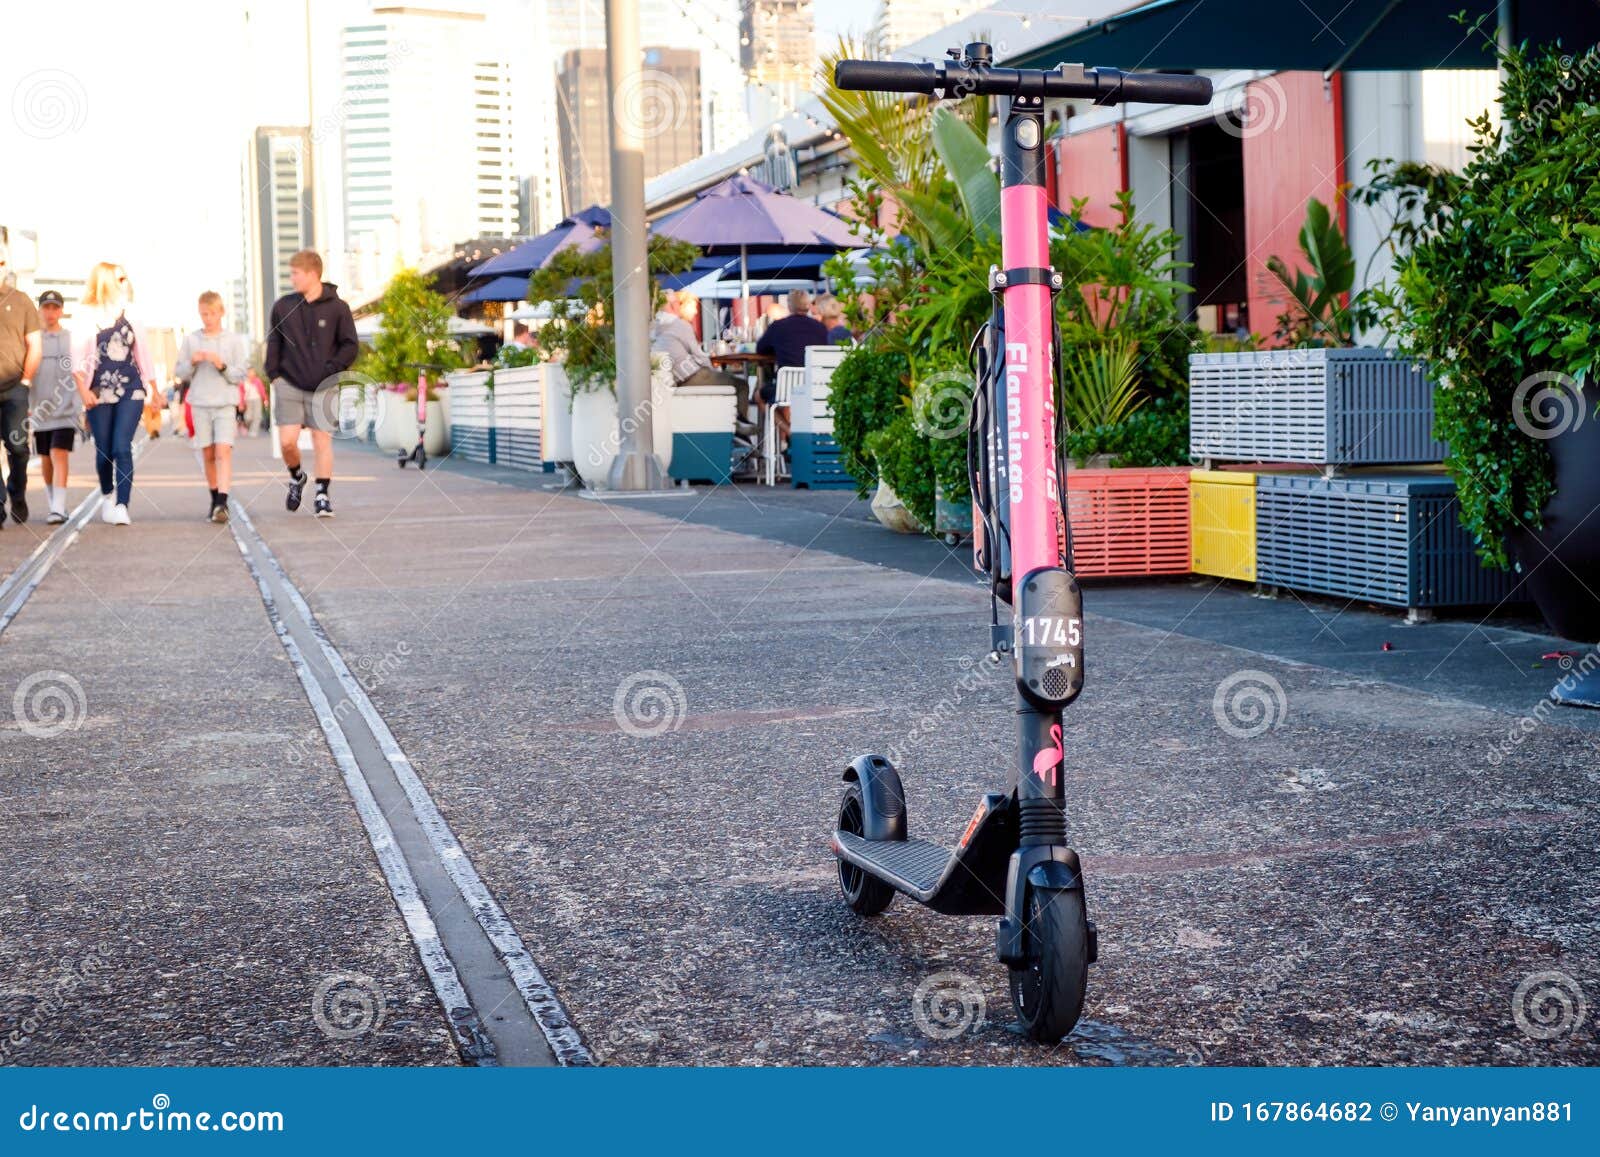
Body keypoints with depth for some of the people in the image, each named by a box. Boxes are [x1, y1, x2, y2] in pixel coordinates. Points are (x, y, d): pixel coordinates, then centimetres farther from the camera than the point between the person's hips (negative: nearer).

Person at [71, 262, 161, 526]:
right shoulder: (89, 317, 1)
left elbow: (143, 354, 15)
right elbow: (77, 356, -2)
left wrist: (155, 391, 18)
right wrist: (83, 390, -14)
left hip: (131, 392, 1)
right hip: (100, 393, -1)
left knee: (122, 448, -12)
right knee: (104, 451, 7)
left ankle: (121, 506, -15)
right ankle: (106, 496, 32)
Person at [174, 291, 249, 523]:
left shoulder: (234, 340, 3)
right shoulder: (190, 340, 7)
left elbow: (240, 375, 1)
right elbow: (179, 373, 9)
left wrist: (222, 366, -15)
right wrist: (192, 362, -9)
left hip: (226, 403, -2)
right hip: (200, 403, 2)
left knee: (223, 451, -15)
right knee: (208, 454, 8)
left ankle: (222, 503, -22)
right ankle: (215, 500, 20)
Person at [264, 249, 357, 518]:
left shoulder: (337, 308, -3)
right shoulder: (282, 306, 4)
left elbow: (350, 346, 0)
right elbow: (273, 343, 12)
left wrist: (330, 369, -11)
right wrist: (273, 375, 2)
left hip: (323, 388, -2)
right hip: (289, 386, 2)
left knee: (322, 440, -2)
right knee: (287, 441, -5)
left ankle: (322, 495, 5)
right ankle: (296, 477, 24)